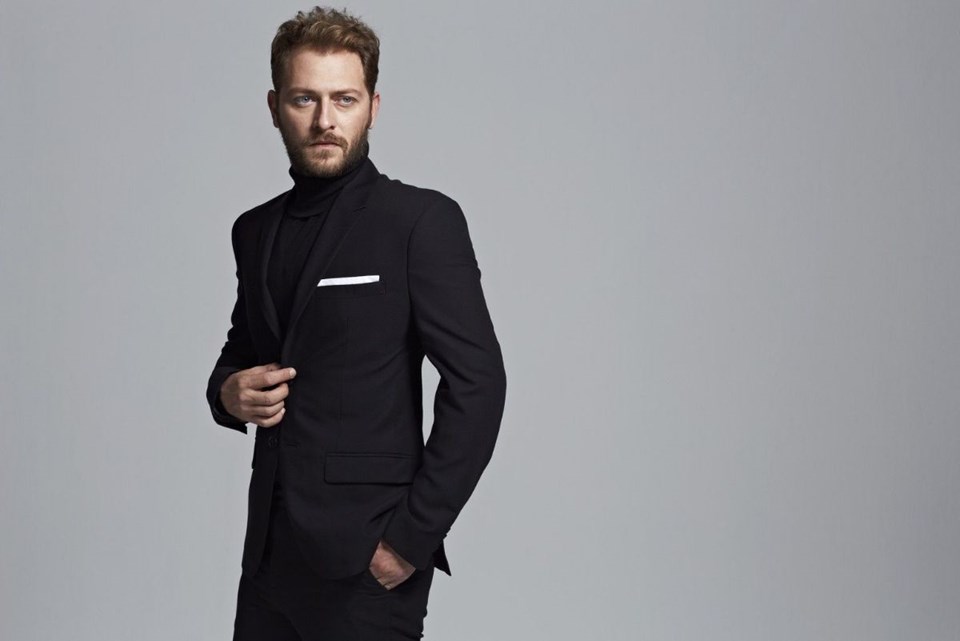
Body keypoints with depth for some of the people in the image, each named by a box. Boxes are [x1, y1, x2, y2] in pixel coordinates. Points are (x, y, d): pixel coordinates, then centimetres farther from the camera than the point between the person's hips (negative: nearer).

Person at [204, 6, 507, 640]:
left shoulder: (421, 220, -8)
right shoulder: (255, 231, 10)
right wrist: (228, 392, 0)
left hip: (366, 555, -5)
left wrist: (412, 539, -15)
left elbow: (477, 385, -12)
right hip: (271, 547, 5)